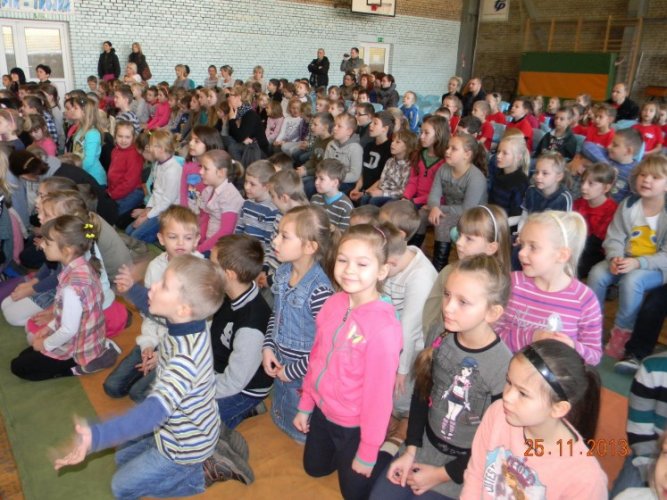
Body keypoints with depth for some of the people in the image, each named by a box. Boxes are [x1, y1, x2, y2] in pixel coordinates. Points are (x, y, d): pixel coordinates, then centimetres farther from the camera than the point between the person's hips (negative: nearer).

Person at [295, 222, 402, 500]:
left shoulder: (384, 326, -31)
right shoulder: (333, 303, -11)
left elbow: (379, 392, -23)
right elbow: (317, 358, 2)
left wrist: (368, 452, -13)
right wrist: (305, 405, 11)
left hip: (354, 425, -6)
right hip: (321, 410, 6)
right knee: (315, 468, 29)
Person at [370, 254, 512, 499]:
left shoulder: (503, 367, -26)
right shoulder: (442, 341, -10)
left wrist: (442, 474, -10)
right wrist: (410, 449, -2)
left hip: (464, 467, -5)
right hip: (425, 446, 5)